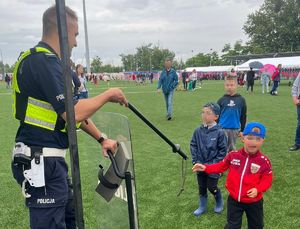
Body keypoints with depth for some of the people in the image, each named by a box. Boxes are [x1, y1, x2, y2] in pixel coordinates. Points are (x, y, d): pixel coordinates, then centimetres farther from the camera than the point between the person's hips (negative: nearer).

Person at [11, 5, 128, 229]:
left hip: (51, 160, 10)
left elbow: (72, 109, 16)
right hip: (40, 162, -10)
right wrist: (108, 95, -10)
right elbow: (73, 113, -25)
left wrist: (101, 138, 16)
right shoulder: (43, 61, -18)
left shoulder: (46, 60, 14)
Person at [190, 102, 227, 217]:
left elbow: (223, 150, -10)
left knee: (212, 187, 5)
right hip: (200, 165, 4)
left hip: (213, 166, -4)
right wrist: (195, 160, -3)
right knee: (201, 187, 15)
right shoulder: (198, 131, -5)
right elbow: (193, 145, 4)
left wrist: (215, 163, -12)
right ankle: (202, 207, 34)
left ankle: (219, 203, 35)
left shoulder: (219, 132, -15)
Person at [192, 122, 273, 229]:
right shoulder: (233, 155, -11)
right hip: (234, 199, 0)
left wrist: (257, 189, -27)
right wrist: (205, 168, -8)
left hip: (254, 202, 0)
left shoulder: (264, 161, -15)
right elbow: (221, 166, 2)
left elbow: (267, 180, -9)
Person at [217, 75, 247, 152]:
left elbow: (243, 116, 6)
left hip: (235, 129, 1)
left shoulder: (241, 100, -1)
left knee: (232, 148, 15)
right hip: (223, 128, -1)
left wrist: (242, 130, 7)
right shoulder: (221, 100, -2)